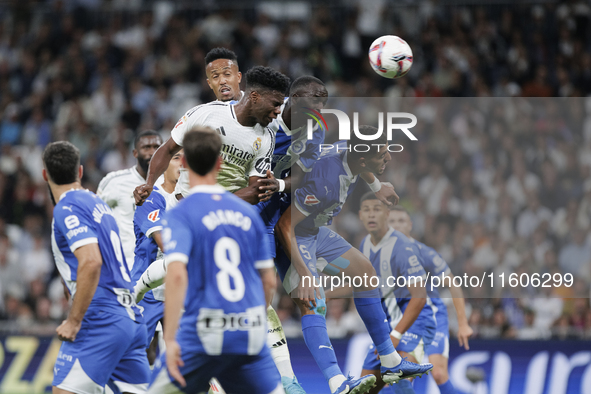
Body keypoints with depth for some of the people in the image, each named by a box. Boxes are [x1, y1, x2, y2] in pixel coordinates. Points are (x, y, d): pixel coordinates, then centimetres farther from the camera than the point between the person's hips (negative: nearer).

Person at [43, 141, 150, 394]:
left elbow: (91, 262, -21)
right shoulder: (97, 203, 20)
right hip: (131, 317, 9)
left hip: (100, 318, -9)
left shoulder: (66, 209, -7)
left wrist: (74, 321, -19)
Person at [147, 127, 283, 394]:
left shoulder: (179, 214, -5)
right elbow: (269, 281, 13)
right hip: (251, 335, 3)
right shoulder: (247, 212, 10)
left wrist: (170, 339, -21)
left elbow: (176, 274, -20)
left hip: (204, 335, -3)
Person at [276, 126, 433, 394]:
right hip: (292, 239, -10)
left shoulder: (349, 162, -9)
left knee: (364, 272, 14)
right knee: (311, 302, -25)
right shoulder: (326, 181, -35)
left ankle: (391, 363, 25)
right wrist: (303, 273, -35)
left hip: (317, 232, 10)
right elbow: (285, 224, -33)